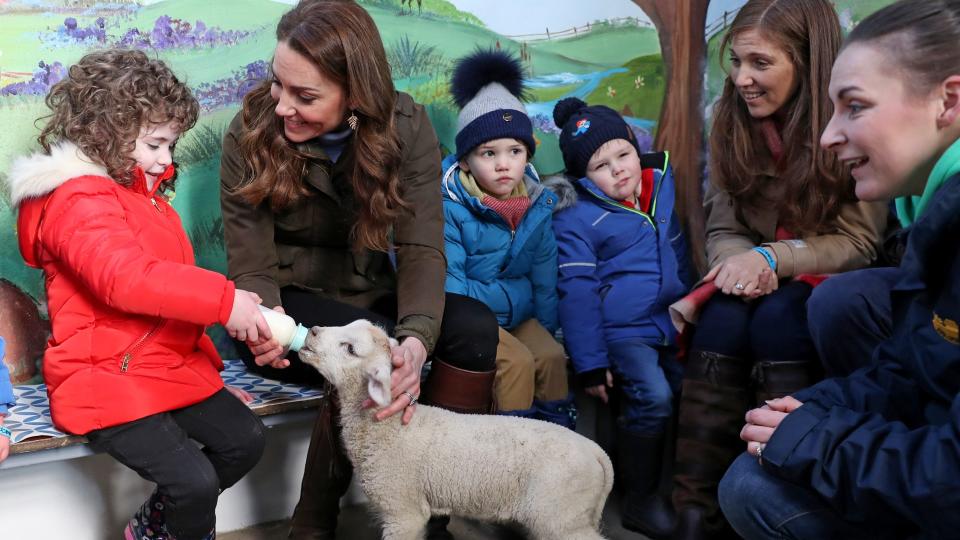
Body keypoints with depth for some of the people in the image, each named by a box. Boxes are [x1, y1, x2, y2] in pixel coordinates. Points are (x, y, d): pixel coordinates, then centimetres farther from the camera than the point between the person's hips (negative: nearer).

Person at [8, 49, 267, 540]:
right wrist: (223, 301, -36)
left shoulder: (140, 194, 15)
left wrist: (206, 359, 21)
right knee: (196, 481, -19)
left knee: (245, 439, 6)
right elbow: (126, 279, -36)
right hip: (107, 380, -9)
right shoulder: (79, 202, -18)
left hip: (171, 364, 10)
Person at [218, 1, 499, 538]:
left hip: (371, 296, 3)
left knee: (476, 326, -24)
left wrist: (417, 339, -39)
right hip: (291, 303, -3)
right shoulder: (252, 132, -16)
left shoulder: (406, 126, -13)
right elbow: (252, 267, -15)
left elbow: (421, 247, -20)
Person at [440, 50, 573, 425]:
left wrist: (547, 326, 8)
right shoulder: (449, 205, -17)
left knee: (552, 356, -14)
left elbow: (544, 274, 10)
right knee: (517, 361, -24)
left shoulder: (536, 204, 3)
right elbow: (447, 283, -20)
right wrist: (506, 298, -20)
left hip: (518, 311, 6)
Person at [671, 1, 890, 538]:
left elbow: (858, 244, -11)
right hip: (758, 280, 3)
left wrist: (772, 258, -25)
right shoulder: (733, 123, 0)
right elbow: (723, 229, 1)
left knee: (778, 318, -34)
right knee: (723, 318, -29)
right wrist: (746, 265, -22)